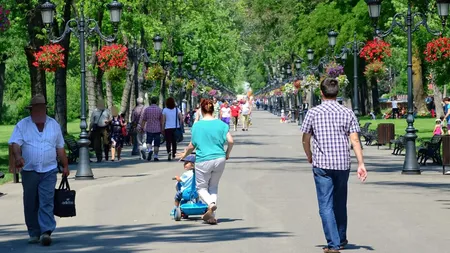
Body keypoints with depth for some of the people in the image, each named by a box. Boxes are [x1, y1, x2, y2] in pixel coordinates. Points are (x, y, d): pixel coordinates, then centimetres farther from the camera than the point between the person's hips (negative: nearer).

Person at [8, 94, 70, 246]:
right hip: (29, 170, 0)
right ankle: (34, 234, 13)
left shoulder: (54, 125, 10)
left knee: (47, 203, -11)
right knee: (30, 204, 5)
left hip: (49, 171, 0)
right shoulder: (22, 125, 2)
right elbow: (15, 144, -9)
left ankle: (46, 232, -17)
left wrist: (65, 166, 13)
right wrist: (17, 157, -29)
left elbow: (60, 148, 15)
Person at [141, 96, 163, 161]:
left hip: (149, 129, 0)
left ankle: (149, 150, -15)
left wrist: (142, 127, 10)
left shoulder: (147, 109, -1)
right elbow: (162, 121, -1)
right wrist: (162, 129, 8)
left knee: (149, 141, 12)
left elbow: (143, 120, 1)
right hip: (157, 129, 0)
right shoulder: (159, 110, -2)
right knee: (156, 144, 6)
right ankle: (156, 156, 5)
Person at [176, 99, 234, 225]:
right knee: (213, 187, 19)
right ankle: (211, 216, 9)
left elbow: (192, 145, -2)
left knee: (201, 187, 12)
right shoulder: (221, 124, 0)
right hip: (220, 159, 3)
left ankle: (211, 204, -20)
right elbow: (230, 141, -6)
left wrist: (185, 154, 17)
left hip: (203, 161, -3)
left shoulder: (197, 125, -6)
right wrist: (227, 153, 12)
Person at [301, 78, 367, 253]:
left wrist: (310, 157, 21)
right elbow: (355, 140, -4)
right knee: (340, 204, 18)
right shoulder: (347, 113, 2)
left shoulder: (313, 113, -3)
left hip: (322, 165, -3)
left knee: (326, 205, -2)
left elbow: (305, 140, 4)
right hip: (343, 164, 3)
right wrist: (361, 164, -3)